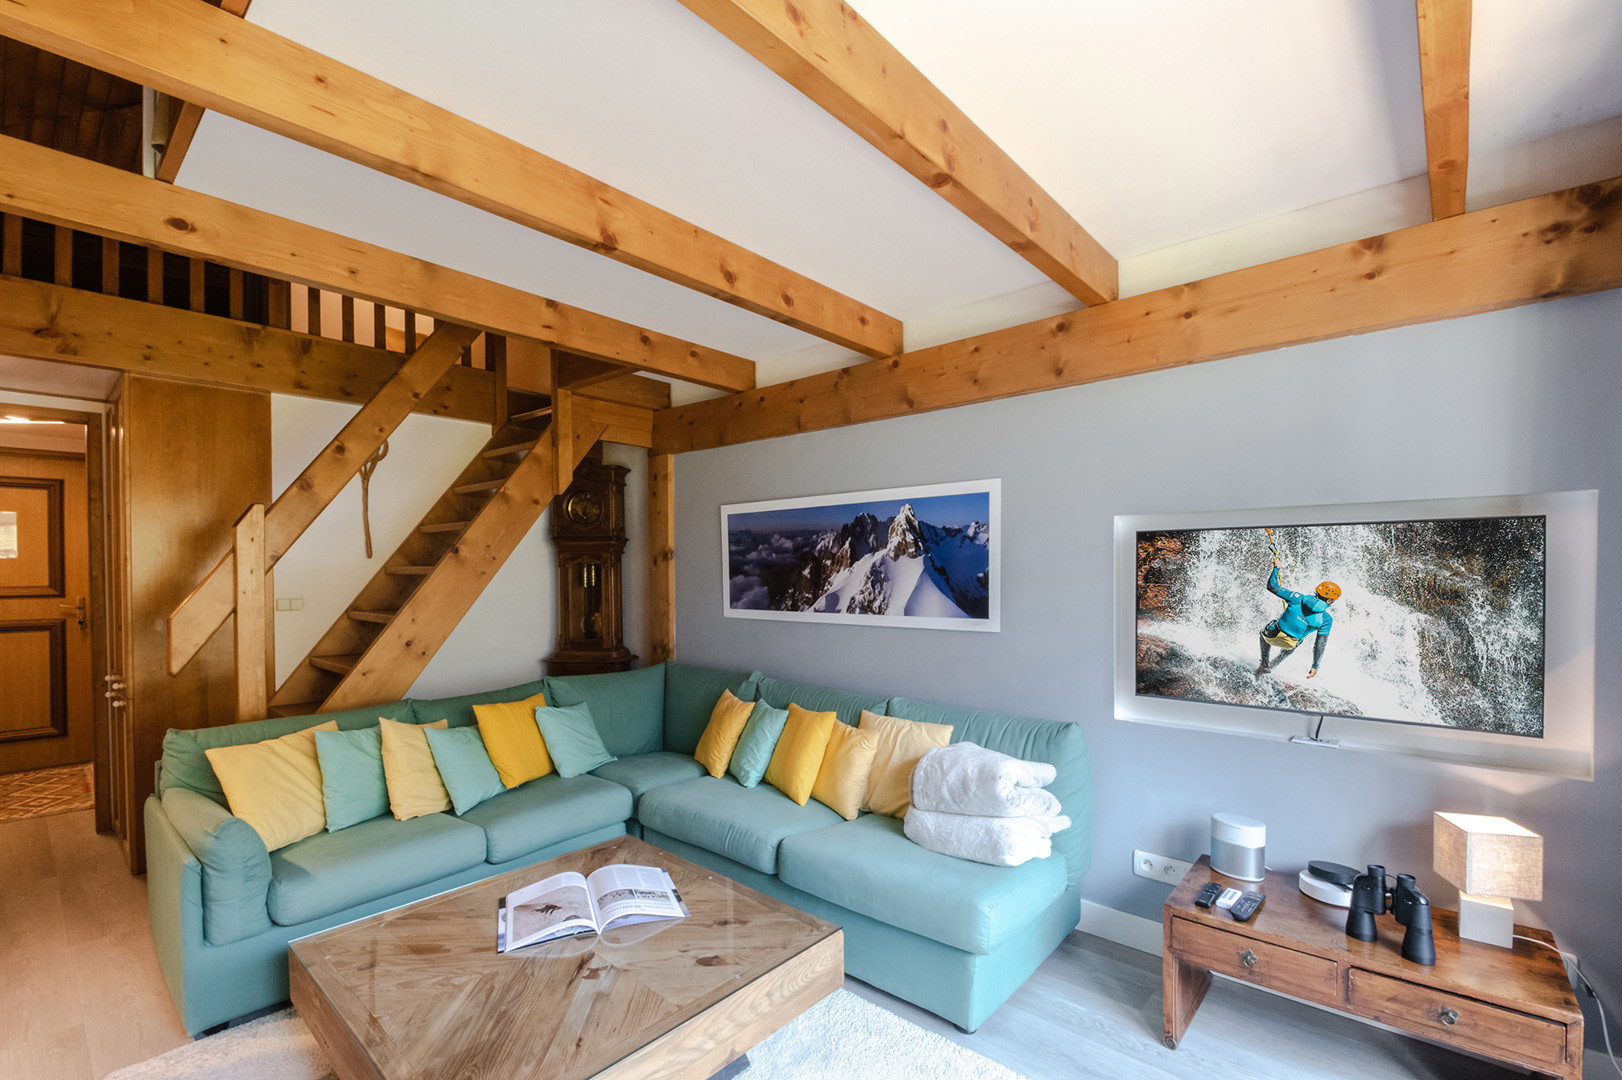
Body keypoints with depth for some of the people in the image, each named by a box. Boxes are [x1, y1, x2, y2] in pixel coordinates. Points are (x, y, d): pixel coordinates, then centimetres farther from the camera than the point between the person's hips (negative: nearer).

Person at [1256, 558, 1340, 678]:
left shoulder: (1298, 598, -14)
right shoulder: (1327, 619, -10)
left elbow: (1272, 586, -11)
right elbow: (1320, 645, -9)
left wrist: (1276, 567, 5)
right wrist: (1315, 666, 1)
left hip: (1273, 635, -1)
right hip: (1289, 644, 1)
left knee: (1264, 631, 37)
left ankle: (1264, 664, 27)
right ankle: (1272, 666, 37)